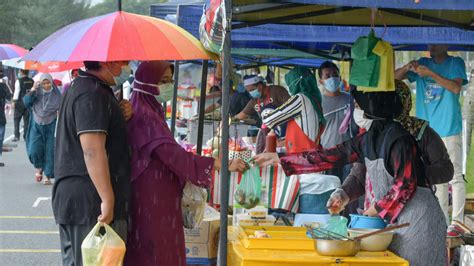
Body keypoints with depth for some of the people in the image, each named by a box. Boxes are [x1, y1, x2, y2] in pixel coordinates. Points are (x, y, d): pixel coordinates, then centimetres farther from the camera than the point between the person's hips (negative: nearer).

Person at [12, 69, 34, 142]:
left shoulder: (19, 81, -10)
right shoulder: (32, 81, 3)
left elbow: (17, 91, -11)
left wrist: (14, 101, -7)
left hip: (20, 102, -4)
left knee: (16, 119, 5)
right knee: (27, 120, 9)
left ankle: (17, 136, -3)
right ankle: (26, 136, 9)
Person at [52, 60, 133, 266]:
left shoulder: (79, 87, 17)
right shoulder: (93, 94, -17)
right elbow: (93, 150, -24)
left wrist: (121, 116, 5)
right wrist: (108, 200, -25)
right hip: (91, 203, -11)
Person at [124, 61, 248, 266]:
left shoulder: (149, 109, 14)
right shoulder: (144, 114, -17)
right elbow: (171, 152, -26)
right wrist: (221, 164, -29)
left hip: (156, 194, 10)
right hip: (151, 196, -10)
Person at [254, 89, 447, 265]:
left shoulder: (399, 139, -17)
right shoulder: (369, 139, 7)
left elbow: (405, 185, -20)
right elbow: (331, 156, 8)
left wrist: (375, 210, -13)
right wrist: (278, 159, 8)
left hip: (416, 219, -8)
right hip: (391, 218, 8)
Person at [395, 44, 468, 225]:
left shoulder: (456, 63, 3)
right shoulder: (423, 63, 15)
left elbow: (456, 88, -14)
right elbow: (395, 77, 11)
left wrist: (430, 74, -19)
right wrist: (407, 67, -10)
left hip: (449, 130, -5)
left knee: (455, 177, -6)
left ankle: (457, 222, -7)